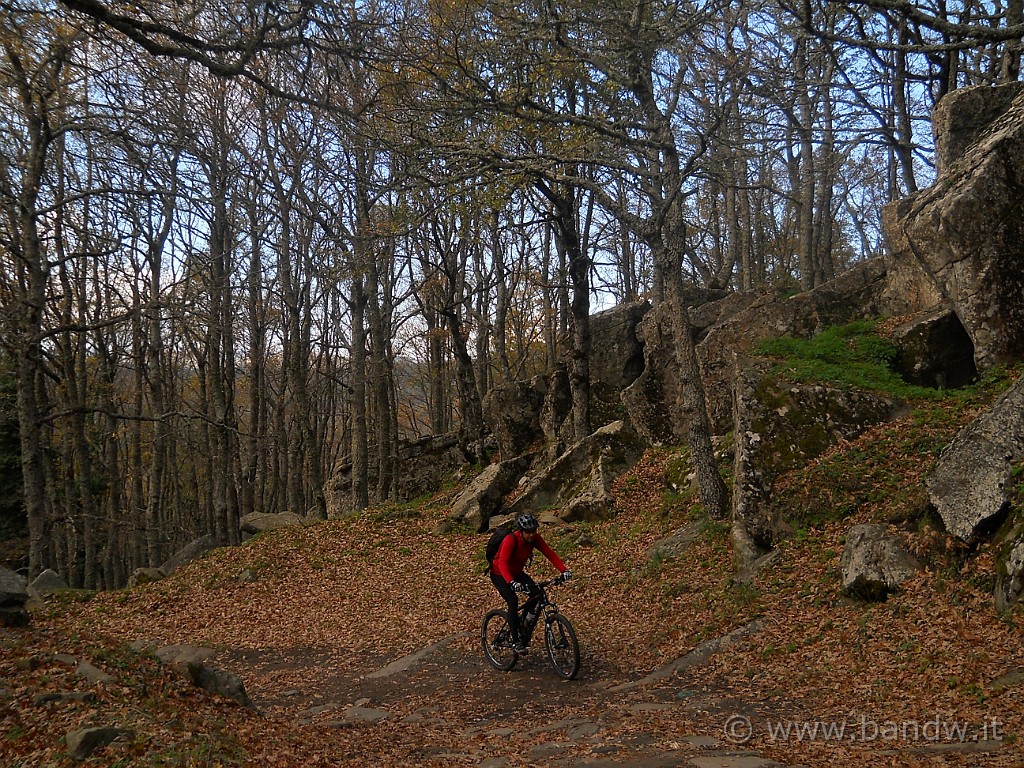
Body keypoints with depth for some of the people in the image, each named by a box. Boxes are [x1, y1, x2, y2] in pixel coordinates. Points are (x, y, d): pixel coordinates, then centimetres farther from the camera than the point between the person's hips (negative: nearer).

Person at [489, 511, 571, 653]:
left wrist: (564, 570, -33)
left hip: (516, 572, 6)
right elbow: (502, 562, -43)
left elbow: (550, 554, -19)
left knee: (536, 594, -16)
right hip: (499, 574, -6)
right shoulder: (511, 540, -32)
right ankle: (516, 640, -14)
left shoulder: (535, 538, -16)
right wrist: (511, 582, -58)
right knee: (513, 601, -26)